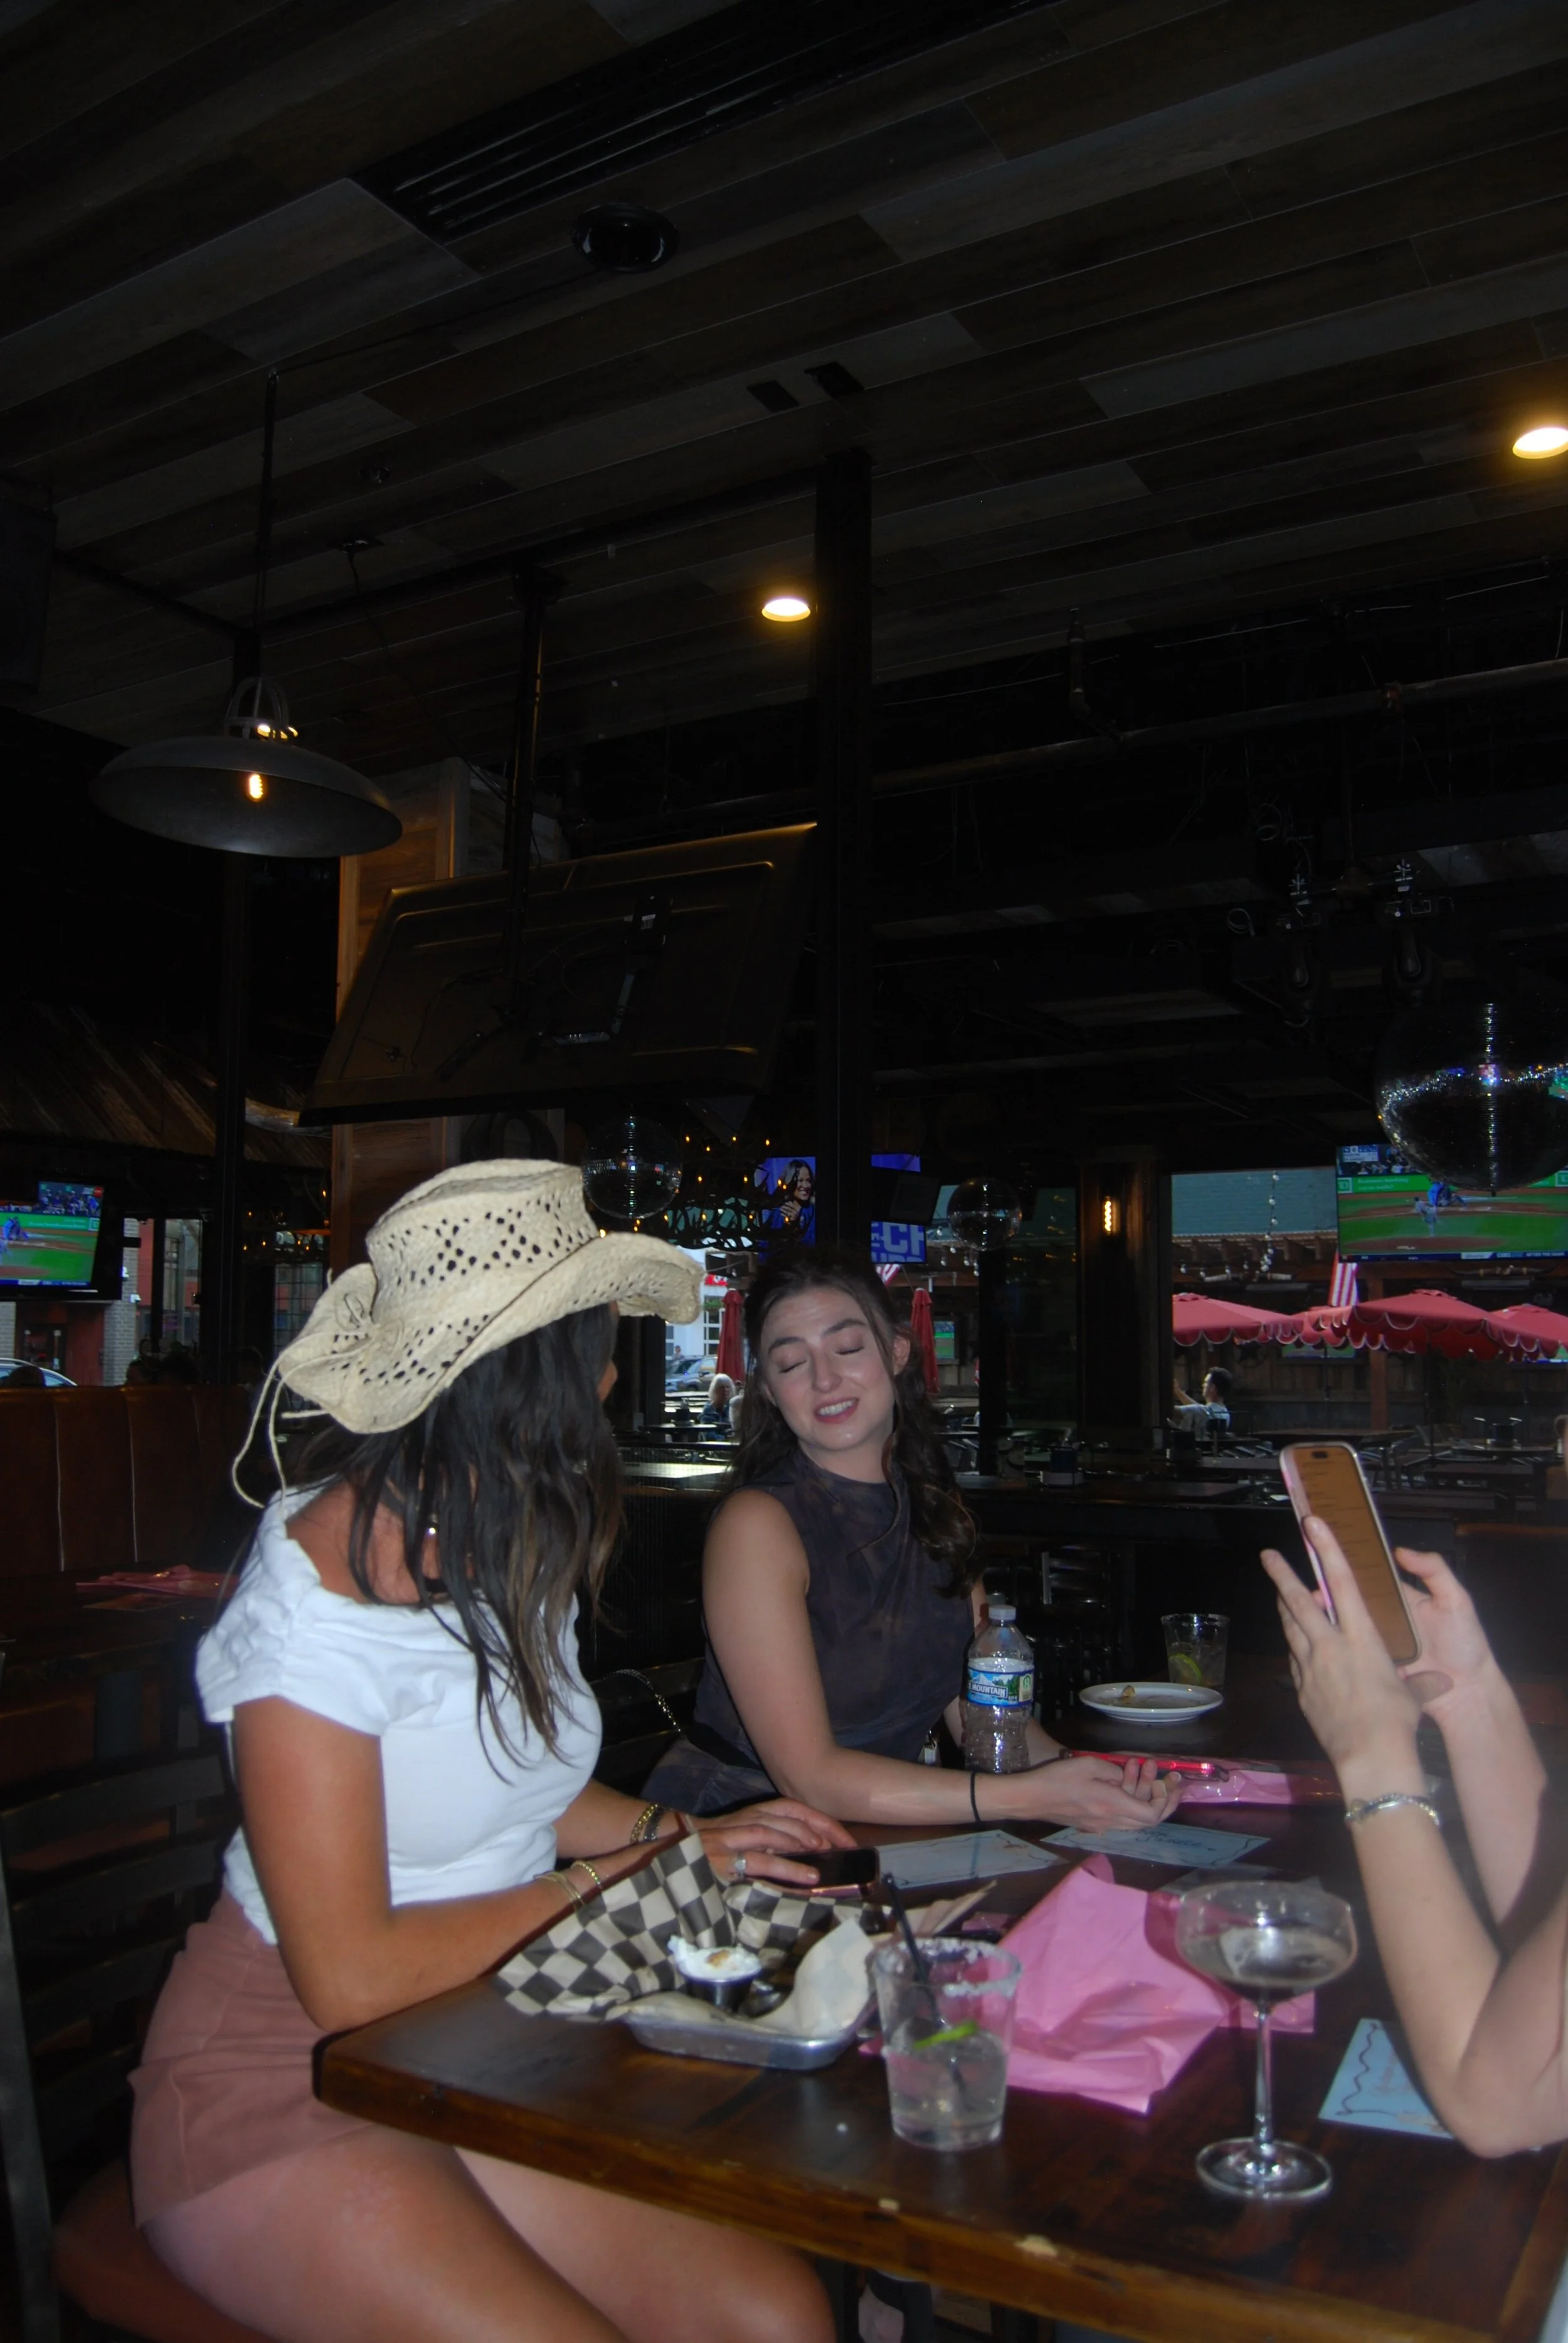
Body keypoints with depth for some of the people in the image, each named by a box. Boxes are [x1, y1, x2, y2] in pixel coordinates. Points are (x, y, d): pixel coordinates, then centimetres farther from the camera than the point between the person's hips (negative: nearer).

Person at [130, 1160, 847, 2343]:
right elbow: (348, 1973, -20)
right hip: (286, 2085, -6)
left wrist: (680, 1839, 3)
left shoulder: (514, 1553, 4)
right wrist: (612, 1887, -11)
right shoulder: (323, 1593, -22)